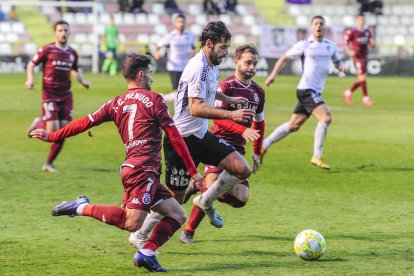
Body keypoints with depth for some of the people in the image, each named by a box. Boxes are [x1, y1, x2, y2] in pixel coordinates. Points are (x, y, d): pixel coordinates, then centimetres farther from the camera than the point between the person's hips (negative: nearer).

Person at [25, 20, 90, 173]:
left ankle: (49, 163, 13)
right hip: (49, 94, -5)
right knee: (52, 130, -14)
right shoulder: (47, 50, -6)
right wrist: (30, 79, -16)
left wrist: (83, 81, 5)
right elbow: (31, 64, 2)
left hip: (66, 95, 5)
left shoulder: (72, 53, 8)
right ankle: (38, 123, 21)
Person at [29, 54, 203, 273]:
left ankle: (146, 253, -3)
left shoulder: (117, 103, 16)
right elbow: (174, 137, -2)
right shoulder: (153, 99, -2)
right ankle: (82, 208, -10)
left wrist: (52, 136, 26)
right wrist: (193, 171, 2)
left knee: (177, 216, 8)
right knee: (132, 223, -16)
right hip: (142, 170, -8)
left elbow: (85, 123, 15)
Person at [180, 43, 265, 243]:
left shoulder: (258, 92, 13)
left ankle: (200, 184, 17)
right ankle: (188, 231, -9)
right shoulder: (226, 86, -8)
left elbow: (259, 123, 24)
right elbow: (218, 116, -21)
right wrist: (243, 130, -32)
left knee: (240, 200, -6)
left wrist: (257, 153, 20)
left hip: (238, 148, 6)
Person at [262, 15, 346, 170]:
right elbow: (285, 58, 3)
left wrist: (341, 67, 2)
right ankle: (317, 156, -15)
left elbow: (336, 61, 26)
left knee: (293, 126, 12)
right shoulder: (304, 45, -4)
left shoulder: (330, 46, 11)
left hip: (316, 92, 7)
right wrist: (273, 74, -9)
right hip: (306, 89, -7)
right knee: (326, 117, -22)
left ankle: (264, 145, 26)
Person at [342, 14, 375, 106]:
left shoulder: (367, 32, 10)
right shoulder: (352, 32, -8)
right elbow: (345, 45, -6)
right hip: (357, 57, -7)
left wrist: (372, 42, -8)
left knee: (361, 79, 11)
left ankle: (348, 92, 31)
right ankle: (365, 97, -2)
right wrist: (349, 51, -25)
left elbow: (372, 45, 15)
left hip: (365, 57, 7)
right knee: (362, 77, -12)